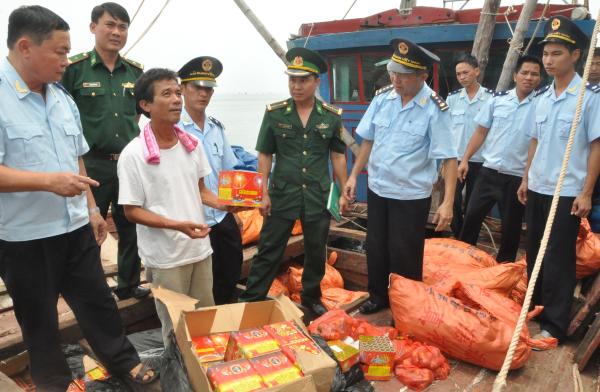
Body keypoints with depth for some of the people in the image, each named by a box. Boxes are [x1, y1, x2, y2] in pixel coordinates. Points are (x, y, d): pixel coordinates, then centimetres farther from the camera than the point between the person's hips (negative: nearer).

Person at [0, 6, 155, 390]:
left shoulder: (61, 97, 7)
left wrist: (91, 209, 14)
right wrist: (48, 181, -27)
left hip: (75, 227, 6)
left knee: (98, 299, 17)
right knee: (38, 316, 14)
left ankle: (123, 361, 35)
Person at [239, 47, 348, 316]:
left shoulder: (332, 116, -1)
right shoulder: (274, 113, -4)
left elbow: (338, 155, 6)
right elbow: (265, 155, 0)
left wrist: (344, 191, 4)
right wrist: (264, 193, -4)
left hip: (318, 195, 2)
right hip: (282, 193, -1)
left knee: (316, 252, 15)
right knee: (269, 251, 6)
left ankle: (311, 298, 35)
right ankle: (251, 300, 20)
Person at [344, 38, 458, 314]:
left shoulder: (434, 109, -16)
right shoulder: (382, 97, -2)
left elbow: (449, 158, -17)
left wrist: (448, 202, -23)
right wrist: (354, 175, 7)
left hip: (411, 195, -5)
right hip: (377, 188, 5)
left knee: (404, 256, 6)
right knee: (376, 248, 17)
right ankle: (378, 296, 38)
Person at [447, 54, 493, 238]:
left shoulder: (491, 97, -5)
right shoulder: (452, 98, 3)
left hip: (480, 160, -1)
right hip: (456, 159, 2)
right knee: (453, 201, -1)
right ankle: (457, 238, 18)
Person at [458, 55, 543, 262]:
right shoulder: (497, 99, 1)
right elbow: (481, 132, 6)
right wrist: (465, 159, 1)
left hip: (518, 177, -1)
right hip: (489, 171, 2)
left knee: (511, 226, 11)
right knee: (472, 216, 7)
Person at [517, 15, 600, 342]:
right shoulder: (542, 98, 8)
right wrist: (526, 179, 12)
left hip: (567, 192, -6)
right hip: (537, 189, 6)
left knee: (558, 260, 1)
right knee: (534, 253, 15)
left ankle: (554, 325, 13)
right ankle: (534, 308, 32)